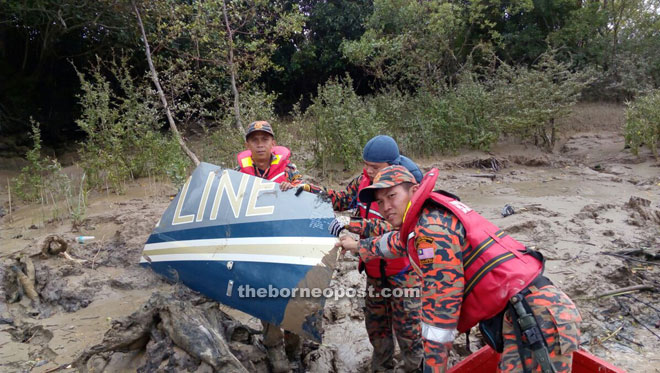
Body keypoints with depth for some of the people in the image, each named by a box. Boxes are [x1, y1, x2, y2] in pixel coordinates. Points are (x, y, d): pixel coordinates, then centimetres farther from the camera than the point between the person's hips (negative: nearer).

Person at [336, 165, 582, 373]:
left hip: (533, 317, -9)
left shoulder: (432, 227, -17)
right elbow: (396, 242, 36)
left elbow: (440, 307, -16)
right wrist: (358, 246, 52)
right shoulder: (426, 218, 13)